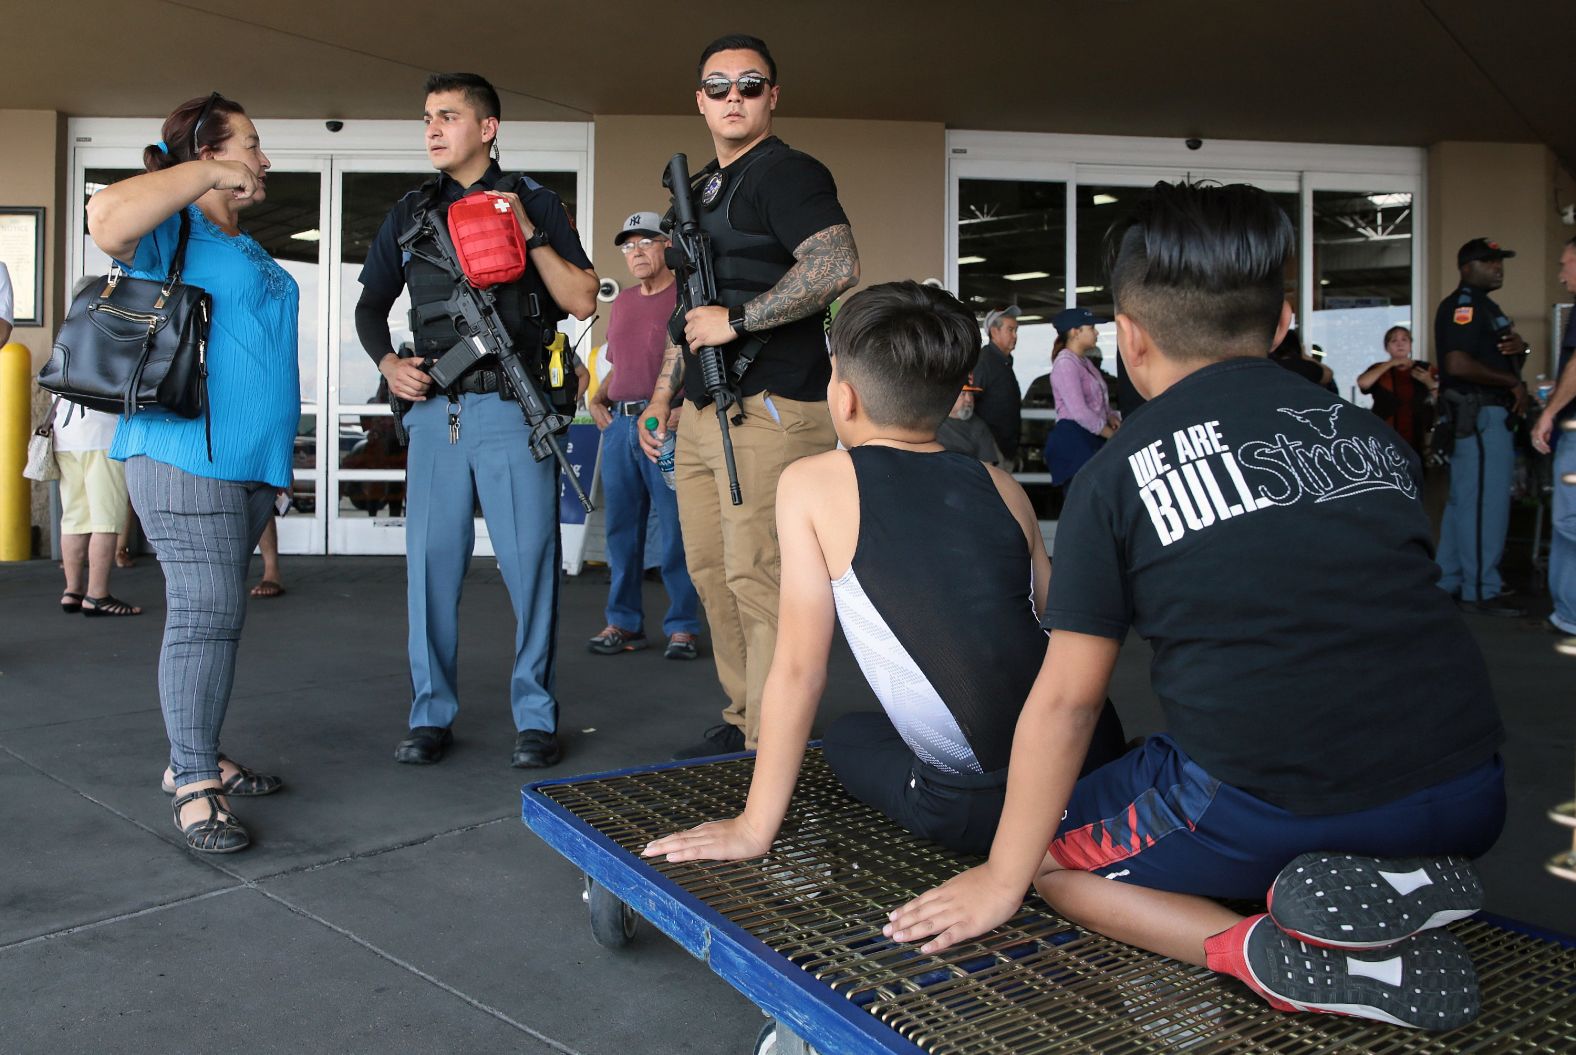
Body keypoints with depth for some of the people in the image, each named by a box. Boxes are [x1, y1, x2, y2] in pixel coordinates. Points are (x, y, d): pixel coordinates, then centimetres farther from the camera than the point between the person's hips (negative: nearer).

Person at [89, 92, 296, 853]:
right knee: (205, 614, -11)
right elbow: (107, 217, -30)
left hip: (247, 459, 9)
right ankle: (195, 788, -6)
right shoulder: (174, 230, -6)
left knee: (215, 612, 13)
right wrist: (210, 175, -18)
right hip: (185, 454, -9)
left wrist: (276, 460, 26)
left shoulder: (247, 247, 23)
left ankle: (194, 757, 22)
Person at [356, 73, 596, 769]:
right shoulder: (409, 215, 18)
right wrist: (387, 361, 6)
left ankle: (534, 716, 7)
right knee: (431, 562, 4)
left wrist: (530, 234, -10)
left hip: (513, 408, -3)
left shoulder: (533, 203, 8)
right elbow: (370, 305, 24)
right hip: (434, 408, 4)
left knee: (529, 563, -4)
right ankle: (431, 714, 14)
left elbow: (583, 300, 0)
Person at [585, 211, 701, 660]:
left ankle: (682, 627, 4)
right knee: (621, 527, 9)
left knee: (675, 530, -4)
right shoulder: (621, 304, 20)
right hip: (620, 423, 7)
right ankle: (623, 622, 17)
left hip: (670, 426, -7)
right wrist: (597, 399, 12)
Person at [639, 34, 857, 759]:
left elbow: (837, 266, -22)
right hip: (704, 414, 9)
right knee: (712, 575, 10)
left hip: (769, 410, -9)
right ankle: (742, 721, 21)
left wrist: (734, 320, -18)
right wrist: (663, 393, 24)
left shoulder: (789, 174, -5)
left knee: (757, 579, -10)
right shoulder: (699, 190, 23)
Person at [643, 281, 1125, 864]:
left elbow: (799, 668, -4)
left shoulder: (811, 483, -2)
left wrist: (753, 827, 4)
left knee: (848, 735, 27)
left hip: (980, 805, -5)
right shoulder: (1002, 486, 9)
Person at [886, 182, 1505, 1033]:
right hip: (1465, 801, 5)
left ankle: (1267, 952, -6)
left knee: (1055, 853, 18)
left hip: (1265, 805, -4)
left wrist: (1002, 881, 10)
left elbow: (1066, 698, -1)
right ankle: (1399, 877, 4)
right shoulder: (1374, 434, 12)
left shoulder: (1118, 474, -1)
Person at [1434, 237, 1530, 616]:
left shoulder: (1483, 305, 20)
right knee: (1485, 502, -8)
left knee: (1463, 501, 13)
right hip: (1479, 414, -11)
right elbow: (1457, 364, -25)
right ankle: (1481, 590, -4)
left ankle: (1450, 581, 20)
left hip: (1488, 413, 11)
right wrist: (1512, 382, -16)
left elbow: (1497, 355, 27)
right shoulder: (1463, 305, -12)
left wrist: (1519, 348, 3)